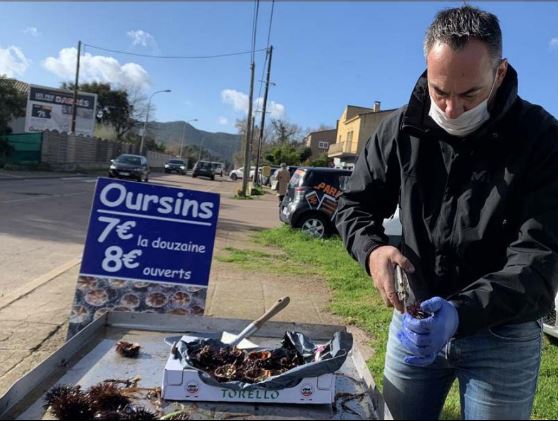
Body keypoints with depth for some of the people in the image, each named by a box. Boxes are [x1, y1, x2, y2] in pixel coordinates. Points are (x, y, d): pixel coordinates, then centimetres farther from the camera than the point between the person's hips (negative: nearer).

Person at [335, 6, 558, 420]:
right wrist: (373, 249, -21)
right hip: (415, 317, 3)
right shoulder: (401, 130, -7)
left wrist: (461, 312, -37)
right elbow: (355, 204, 1)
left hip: (503, 334, -2)